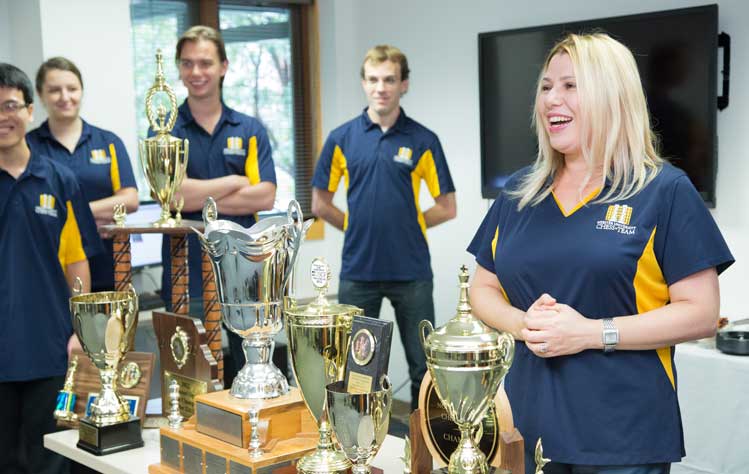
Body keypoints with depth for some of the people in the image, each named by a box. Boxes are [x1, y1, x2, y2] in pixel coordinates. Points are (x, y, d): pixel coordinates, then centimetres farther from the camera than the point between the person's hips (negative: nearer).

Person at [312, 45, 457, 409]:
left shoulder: (423, 140, -1)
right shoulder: (341, 139, 3)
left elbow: (446, 207, 2)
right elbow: (321, 204, 8)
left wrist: (405, 225, 1)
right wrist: (360, 227, 3)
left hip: (411, 271, -1)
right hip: (358, 270, 1)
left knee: (423, 366, 7)